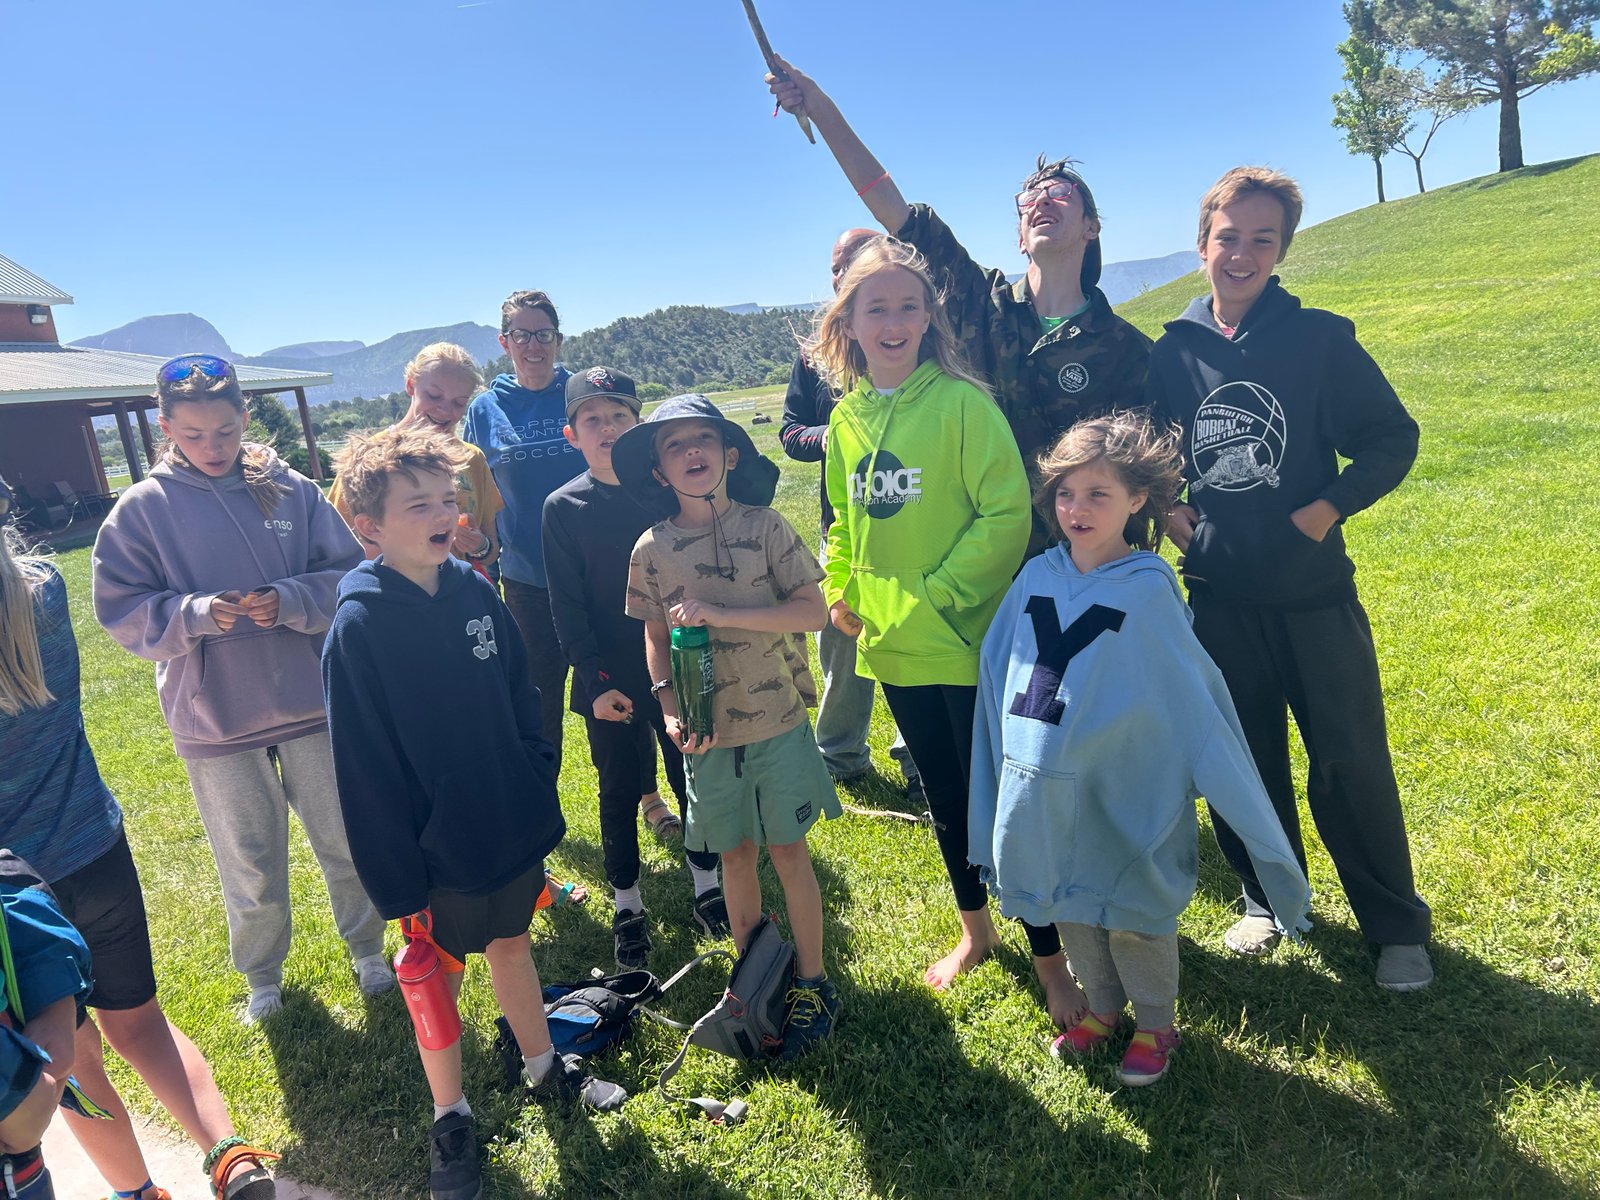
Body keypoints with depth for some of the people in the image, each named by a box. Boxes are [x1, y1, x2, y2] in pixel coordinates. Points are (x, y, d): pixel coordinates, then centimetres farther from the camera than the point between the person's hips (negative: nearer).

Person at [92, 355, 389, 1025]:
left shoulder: (292, 490, -4)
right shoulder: (140, 509, -5)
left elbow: (350, 574, -3)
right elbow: (122, 613, -4)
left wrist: (290, 601, -20)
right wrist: (197, 614, -22)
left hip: (312, 703, 1)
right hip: (214, 720, 0)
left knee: (346, 842, 15)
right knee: (251, 867, 15)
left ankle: (366, 946, 39)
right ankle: (262, 974, 40)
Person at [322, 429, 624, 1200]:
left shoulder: (475, 592, -4)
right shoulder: (358, 626, -19)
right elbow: (365, 773, -16)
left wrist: (542, 802, 6)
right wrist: (396, 878, -13)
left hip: (513, 830, 5)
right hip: (437, 850, -4)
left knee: (511, 942, 23)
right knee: (438, 976, 15)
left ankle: (544, 1068, 44)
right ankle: (450, 1120, 35)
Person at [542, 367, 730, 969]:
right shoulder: (563, 508, -5)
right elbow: (567, 605, -5)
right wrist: (596, 680, -10)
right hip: (610, 679, -1)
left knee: (693, 775, 12)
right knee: (619, 790, 11)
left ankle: (706, 885, 31)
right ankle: (627, 903, 28)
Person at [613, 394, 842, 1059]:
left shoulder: (764, 526, -8)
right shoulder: (651, 549, -2)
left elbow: (813, 610, -13)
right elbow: (657, 639, 7)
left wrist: (720, 613, -20)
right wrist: (668, 707, -7)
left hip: (776, 719, -2)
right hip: (706, 731, 2)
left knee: (787, 850, 6)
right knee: (734, 853, 14)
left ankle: (812, 982, 23)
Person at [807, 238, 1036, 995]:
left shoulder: (961, 401, -12)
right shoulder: (847, 417, 6)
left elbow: (1008, 514, -15)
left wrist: (939, 593, -17)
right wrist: (840, 590, 4)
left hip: (967, 642, -6)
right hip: (894, 646, 6)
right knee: (943, 796, 19)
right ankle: (975, 930, 39)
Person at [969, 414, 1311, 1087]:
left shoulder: (1148, 590, -13)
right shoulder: (1037, 577, -2)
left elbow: (1193, 701, -10)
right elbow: (996, 674, 6)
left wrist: (1242, 806, -9)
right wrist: (1001, 775, 8)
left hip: (1123, 792, -4)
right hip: (1043, 789, 4)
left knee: (1133, 914, 13)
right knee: (1070, 909, 20)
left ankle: (1156, 1025, 38)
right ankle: (1102, 1007, 44)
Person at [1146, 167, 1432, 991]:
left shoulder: (1321, 338, -5)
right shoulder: (1171, 352, 1)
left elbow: (1393, 439, -2)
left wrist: (1330, 507, -14)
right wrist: (1167, 509, -2)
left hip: (1314, 592, -2)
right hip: (1219, 598, 2)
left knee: (1350, 765, 4)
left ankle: (1397, 928, 24)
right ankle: (1269, 898, 34)